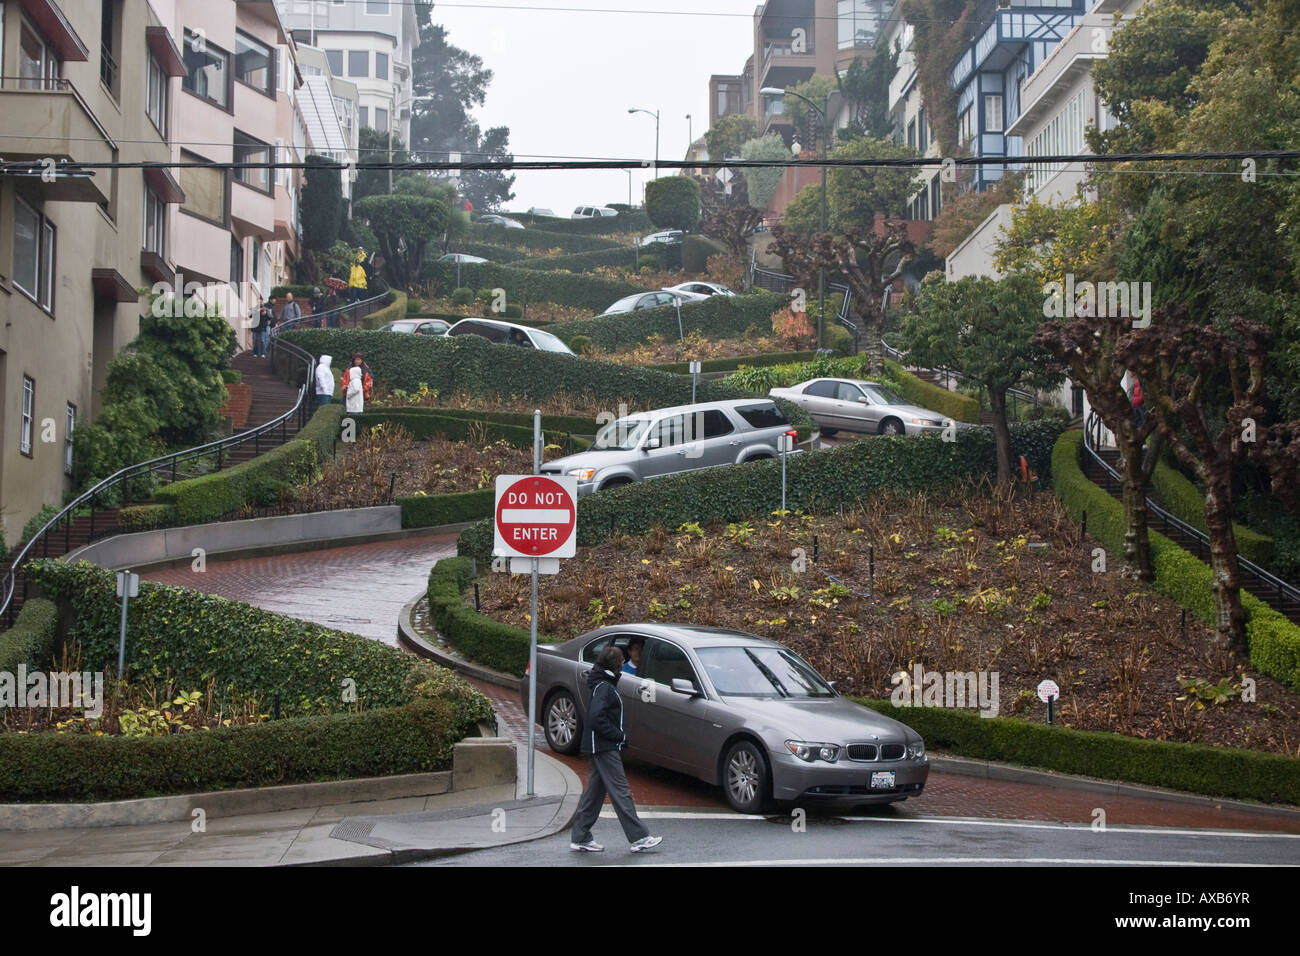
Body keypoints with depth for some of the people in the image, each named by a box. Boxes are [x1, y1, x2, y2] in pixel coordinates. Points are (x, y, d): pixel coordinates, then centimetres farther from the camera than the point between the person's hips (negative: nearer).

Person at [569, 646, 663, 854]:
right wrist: (620, 736, -17)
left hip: (602, 747, 10)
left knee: (595, 790, 12)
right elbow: (596, 718, -25)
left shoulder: (606, 685, 15)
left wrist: (619, 736, 11)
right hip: (604, 747, -10)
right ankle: (639, 838, -7)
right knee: (621, 791, -8)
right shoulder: (603, 687, -16)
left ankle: (580, 838, 14)